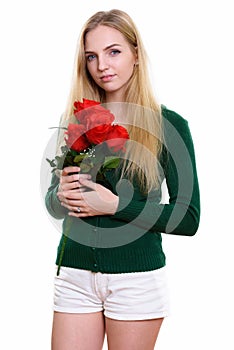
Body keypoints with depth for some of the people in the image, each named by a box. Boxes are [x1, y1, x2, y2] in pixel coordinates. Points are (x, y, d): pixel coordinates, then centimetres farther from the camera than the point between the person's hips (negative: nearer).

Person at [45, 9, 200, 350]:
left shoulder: (169, 124, -5)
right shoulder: (74, 121, 5)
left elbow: (189, 219, -7)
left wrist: (116, 206, -15)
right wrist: (61, 193, -10)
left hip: (137, 279, -3)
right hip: (75, 274, 3)